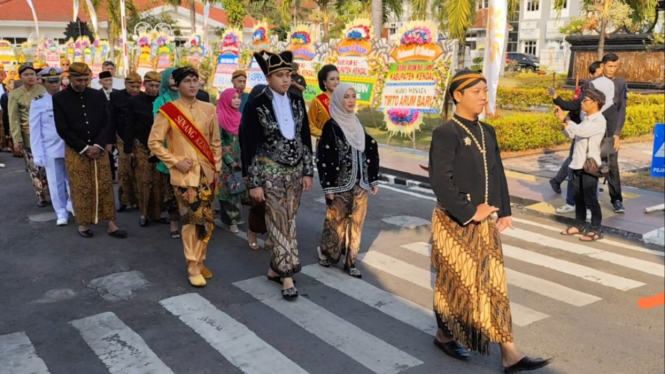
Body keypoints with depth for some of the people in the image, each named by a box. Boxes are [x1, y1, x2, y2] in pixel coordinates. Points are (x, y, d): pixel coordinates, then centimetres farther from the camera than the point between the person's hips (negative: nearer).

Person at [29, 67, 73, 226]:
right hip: (50, 151, -1)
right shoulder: (38, 103, -3)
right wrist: (38, 154, -8)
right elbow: (35, 131, -3)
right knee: (56, 183, 8)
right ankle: (61, 213, 21)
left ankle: (72, 204, 30)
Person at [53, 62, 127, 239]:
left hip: (98, 148, 2)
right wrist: (84, 148, -12)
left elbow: (106, 122, 3)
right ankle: (83, 224, 16)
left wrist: (98, 145, -10)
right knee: (80, 189, 3)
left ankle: (111, 224, 7)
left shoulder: (98, 95, 4)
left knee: (105, 187, 2)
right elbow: (62, 128, -7)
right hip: (75, 151, -2)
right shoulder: (59, 98, -4)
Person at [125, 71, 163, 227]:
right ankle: (144, 213, 11)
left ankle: (157, 213, 14)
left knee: (158, 182, 4)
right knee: (143, 181, 1)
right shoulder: (134, 101, -2)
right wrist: (128, 149, -5)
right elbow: (130, 126, -2)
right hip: (142, 147, -1)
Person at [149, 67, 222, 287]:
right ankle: (193, 267, 9)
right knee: (191, 219, -3)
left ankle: (199, 261, 24)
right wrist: (175, 161, -10)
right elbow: (154, 142, -5)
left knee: (208, 220, 7)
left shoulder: (209, 109, 5)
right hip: (184, 174, -4)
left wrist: (217, 168, 6)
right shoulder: (168, 111, -6)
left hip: (207, 173, 4)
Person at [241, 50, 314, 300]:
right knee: (279, 222, -4)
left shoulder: (297, 103, 4)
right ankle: (286, 275, 2)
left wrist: (308, 171, 5)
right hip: (271, 172, -5)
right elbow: (249, 146, -10)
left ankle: (276, 268, 22)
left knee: (288, 221, 9)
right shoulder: (256, 105, -10)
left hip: (295, 171, 5)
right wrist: (254, 182, -11)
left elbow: (305, 139, 9)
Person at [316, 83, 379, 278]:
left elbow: (370, 152, 13)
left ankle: (351, 262, 16)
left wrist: (373, 180, 10)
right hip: (340, 184, -5)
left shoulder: (357, 124, 9)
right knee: (336, 223, 5)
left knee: (356, 224, 7)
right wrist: (328, 187, -15)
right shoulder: (331, 126, -8)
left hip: (360, 183, 5)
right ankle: (327, 253, 25)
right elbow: (324, 158, -12)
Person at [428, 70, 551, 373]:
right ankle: (444, 336, 30)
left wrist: (504, 212, 4)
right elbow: (440, 181, -21)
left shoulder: (487, 132, 10)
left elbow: (498, 175, 12)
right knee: (454, 282, 7)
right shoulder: (445, 134, -14)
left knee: (494, 283, 10)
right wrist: (469, 213, -20)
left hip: (484, 221, 7)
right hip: (455, 222, -7)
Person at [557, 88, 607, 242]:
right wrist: (563, 121, 1)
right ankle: (579, 225, 27)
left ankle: (596, 230, 6)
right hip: (578, 164, 8)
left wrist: (565, 119, -24)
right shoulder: (586, 119, 13)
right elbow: (572, 134, 14)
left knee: (590, 199, -2)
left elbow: (582, 131, -28)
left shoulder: (600, 121, -14)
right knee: (578, 197, 15)